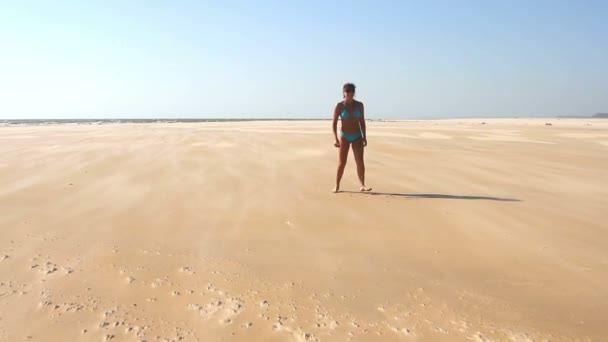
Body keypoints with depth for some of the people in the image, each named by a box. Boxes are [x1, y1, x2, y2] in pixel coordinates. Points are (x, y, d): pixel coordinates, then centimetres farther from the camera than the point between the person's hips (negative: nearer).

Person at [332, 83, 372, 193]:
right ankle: (337, 186, 14)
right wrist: (336, 139, -16)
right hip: (344, 137, -2)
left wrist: (364, 137, 2)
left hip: (357, 137, 2)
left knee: (360, 161, -9)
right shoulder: (339, 106, -8)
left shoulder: (359, 105, 1)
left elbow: (362, 122, 7)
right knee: (341, 163, 1)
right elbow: (334, 123, -8)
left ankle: (362, 185, -11)